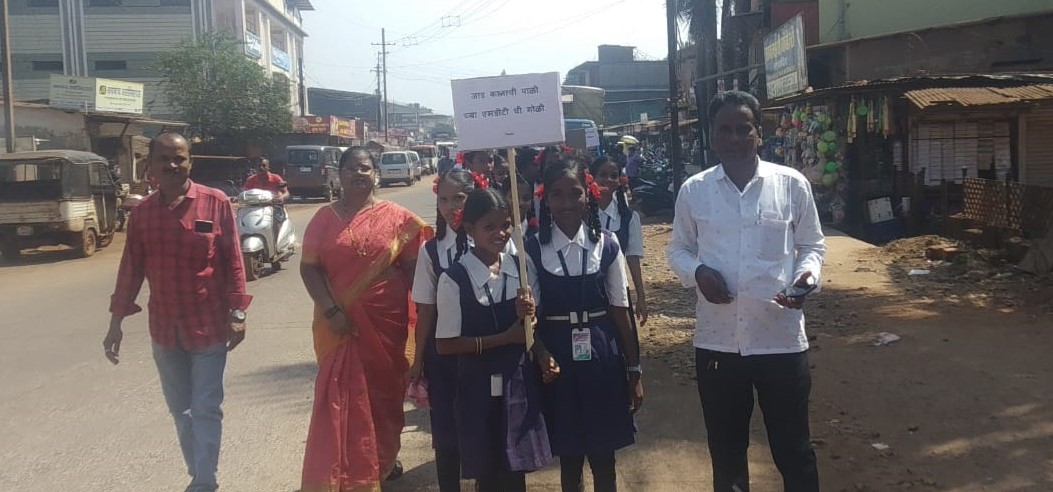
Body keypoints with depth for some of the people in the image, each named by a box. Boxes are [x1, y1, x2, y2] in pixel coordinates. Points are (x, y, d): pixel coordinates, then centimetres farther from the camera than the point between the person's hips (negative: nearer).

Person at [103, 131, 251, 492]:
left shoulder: (215, 202, -8)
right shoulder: (143, 211, 2)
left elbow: (233, 262, -6)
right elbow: (131, 268, 6)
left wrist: (237, 314, -9)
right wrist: (116, 321, 6)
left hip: (209, 325, -4)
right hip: (164, 328, 4)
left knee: (205, 409, 1)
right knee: (180, 410, 15)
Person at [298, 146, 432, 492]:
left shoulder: (396, 218, 0)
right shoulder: (324, 218, 2)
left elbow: (414, 269, 1)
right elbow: (309, 268, -2)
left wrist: (424, 312, -4)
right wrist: (331, 311, -13)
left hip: (386, 321, 0)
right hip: (340, 324, 0)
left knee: (385, 391, 13)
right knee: (340, 395, 3)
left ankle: (385, 459, 36)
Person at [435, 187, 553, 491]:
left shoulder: (520, 267, 0)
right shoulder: (454, 279, -15)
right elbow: (446, 344, -13)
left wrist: (526, 316, -15)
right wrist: (505, 337, -16)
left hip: (520, 381, 4)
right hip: (480, 387, -4)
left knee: (517, 467, 15)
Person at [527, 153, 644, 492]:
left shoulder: (606, 245, -2)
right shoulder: (533, 249, -5)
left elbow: (619, 309, 1)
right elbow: (532, 313, -3)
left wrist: (634, 369, 2)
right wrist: (542, 353, -21)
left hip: (602, 355, 1)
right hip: (558, 356, -1)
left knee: (603, 458, 10)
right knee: (568, 457, 11)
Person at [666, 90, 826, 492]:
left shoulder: (792, 184, -2)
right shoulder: (693, 190, 1)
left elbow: (812, 245, 7)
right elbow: (678, 249, 10)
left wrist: (807, 274, -15)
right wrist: (697, 272, -11)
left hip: (781, 339, -1)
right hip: (717, 341, 2)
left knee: (793, 450, 12)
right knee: (726, 452, 18)